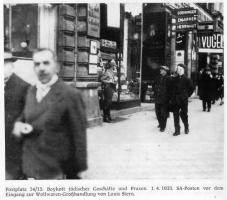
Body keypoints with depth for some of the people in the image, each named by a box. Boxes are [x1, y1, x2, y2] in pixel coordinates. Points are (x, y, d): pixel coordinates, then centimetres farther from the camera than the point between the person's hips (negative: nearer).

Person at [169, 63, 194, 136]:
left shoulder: (187, 80, -2)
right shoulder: (173, 79, 5)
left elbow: (191, 88, 8)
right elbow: (170, 89, 11)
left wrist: (187, 95, 5)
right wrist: (170, 98, 6)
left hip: (184, 101, -2)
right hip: (174, 101, 2)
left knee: (184, 115, 4)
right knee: (176, 116, 4)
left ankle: (186, 127, 27)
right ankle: (177, 130, 13)